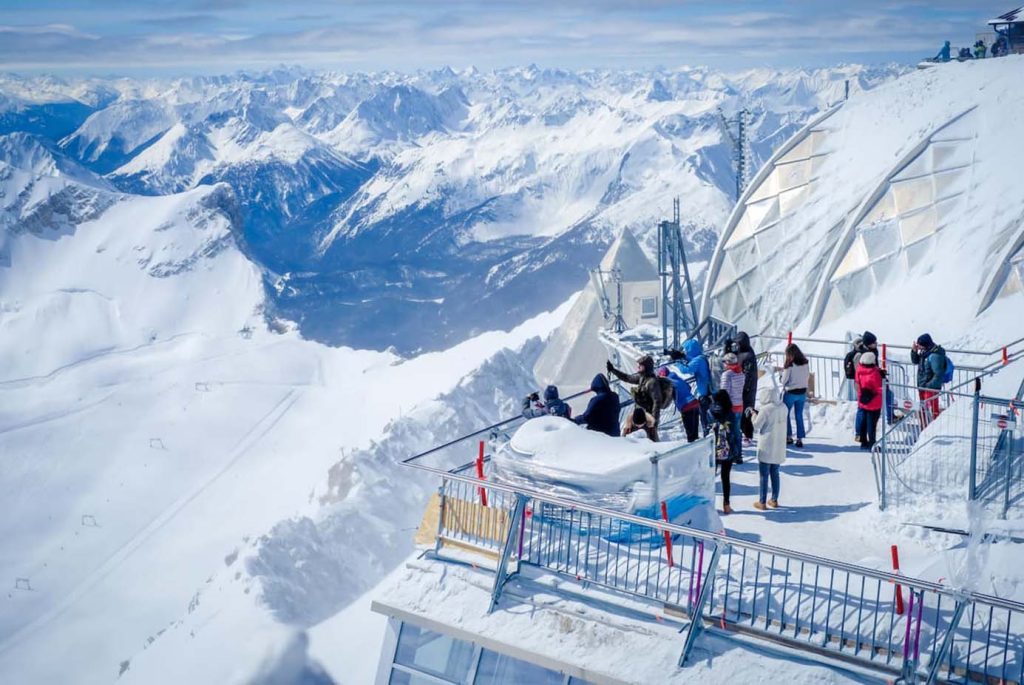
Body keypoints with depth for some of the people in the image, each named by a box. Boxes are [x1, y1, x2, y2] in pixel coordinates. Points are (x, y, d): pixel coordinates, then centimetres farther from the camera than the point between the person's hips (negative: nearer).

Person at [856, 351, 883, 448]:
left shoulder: (859, 371, -4)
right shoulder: (874, 373, -24)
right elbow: (880, 388, -18)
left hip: (863, 401, 7)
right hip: (874, 403, -7)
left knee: (864, 422, 18)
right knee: (872, 423, -1)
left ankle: (864, 442, 28)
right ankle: (872, 444, 4)